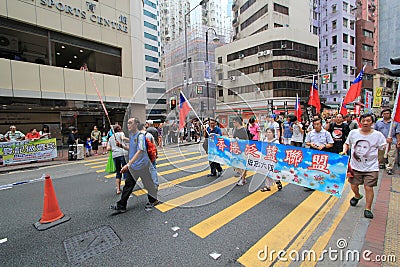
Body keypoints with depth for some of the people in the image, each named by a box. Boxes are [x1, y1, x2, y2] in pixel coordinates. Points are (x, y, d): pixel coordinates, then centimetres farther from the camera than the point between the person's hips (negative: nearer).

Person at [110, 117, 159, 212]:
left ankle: (153, 201, 31)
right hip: (132, 166, 8)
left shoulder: (140, 136, -19)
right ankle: (121, 206, 21)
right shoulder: (131, 136, 9)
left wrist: (128, 164, -33)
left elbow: (139, 151, -29)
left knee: (148, 183, 10)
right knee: (128, 184, 10)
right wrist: (122, 146, 4)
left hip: (142, 164, -7)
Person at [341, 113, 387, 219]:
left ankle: (368, 209, 18)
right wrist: (344, 151, -5)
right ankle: (357, 196, 47)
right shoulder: (353, 132, -1)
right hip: (355, 166, 2)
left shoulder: (378, 135, -5)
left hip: (371, 167, -2)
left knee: (368, 187, -1)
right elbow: (347, 143, 11)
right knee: (353, 185, 14)